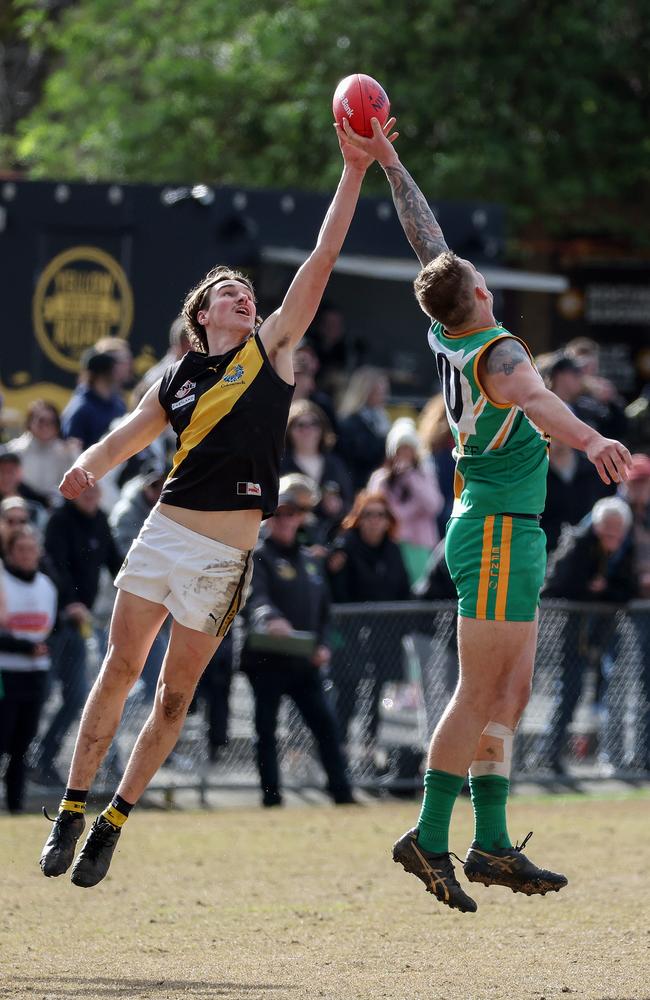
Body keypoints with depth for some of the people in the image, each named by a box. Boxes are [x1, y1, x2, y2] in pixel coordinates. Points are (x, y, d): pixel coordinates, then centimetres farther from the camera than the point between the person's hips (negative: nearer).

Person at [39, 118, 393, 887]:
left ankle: (114, 822, 12)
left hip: (226, 553, -1)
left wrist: (354, 172, -4)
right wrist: (86, 466, -9)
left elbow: (322, 260, 1)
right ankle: (72, 811, 8)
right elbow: (127, 436, 14)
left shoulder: (272, 349, 5)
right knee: (119, 671, 1)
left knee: (175, 693, 3)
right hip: (165, 531, 1)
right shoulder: (177, 379, 9)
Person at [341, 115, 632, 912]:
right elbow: (532, 398, -41)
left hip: (506, 535, 9)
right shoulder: (496, 351, -18)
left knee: (510, 694, 8)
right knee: (481, 696, -7)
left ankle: (490, 844, 7)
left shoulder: (446, 336, 6)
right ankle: (429, 837, -6)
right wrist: (589, 440, -59)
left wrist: (387, 161, 22)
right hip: (501, 533, -9)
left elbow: (427, 239, 17)